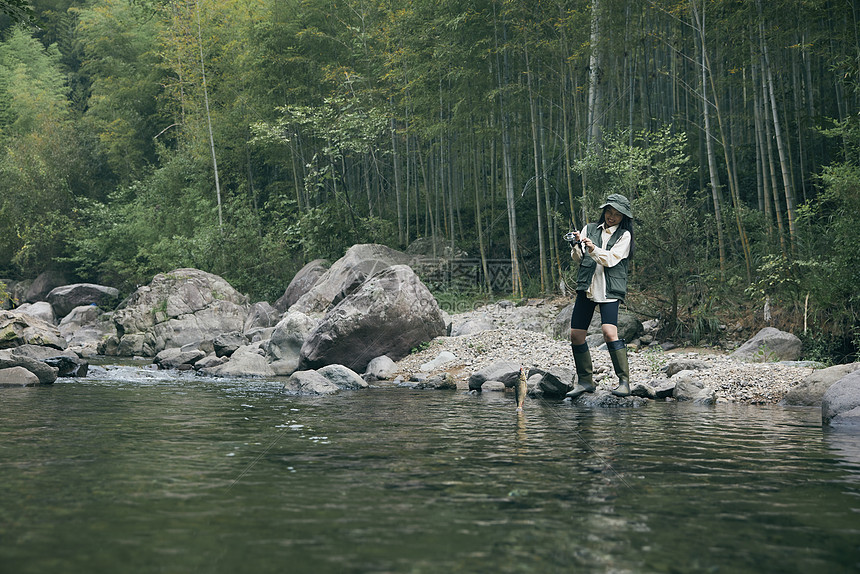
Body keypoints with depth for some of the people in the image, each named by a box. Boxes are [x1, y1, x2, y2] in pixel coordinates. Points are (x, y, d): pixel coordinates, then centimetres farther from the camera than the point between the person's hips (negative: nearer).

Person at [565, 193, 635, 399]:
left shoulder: (623, 235, 5)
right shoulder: (590, 229, 15)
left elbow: (611, 260, -9)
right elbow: (578, 258, 6)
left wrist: (593, 249, -25)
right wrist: (576, 246, -15)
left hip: (609, 290, -4)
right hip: (587, 288, 4)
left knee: (609, 332, -21)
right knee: (576, 335, 2)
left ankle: (624, 381, -14)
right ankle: (585, 381, 17)